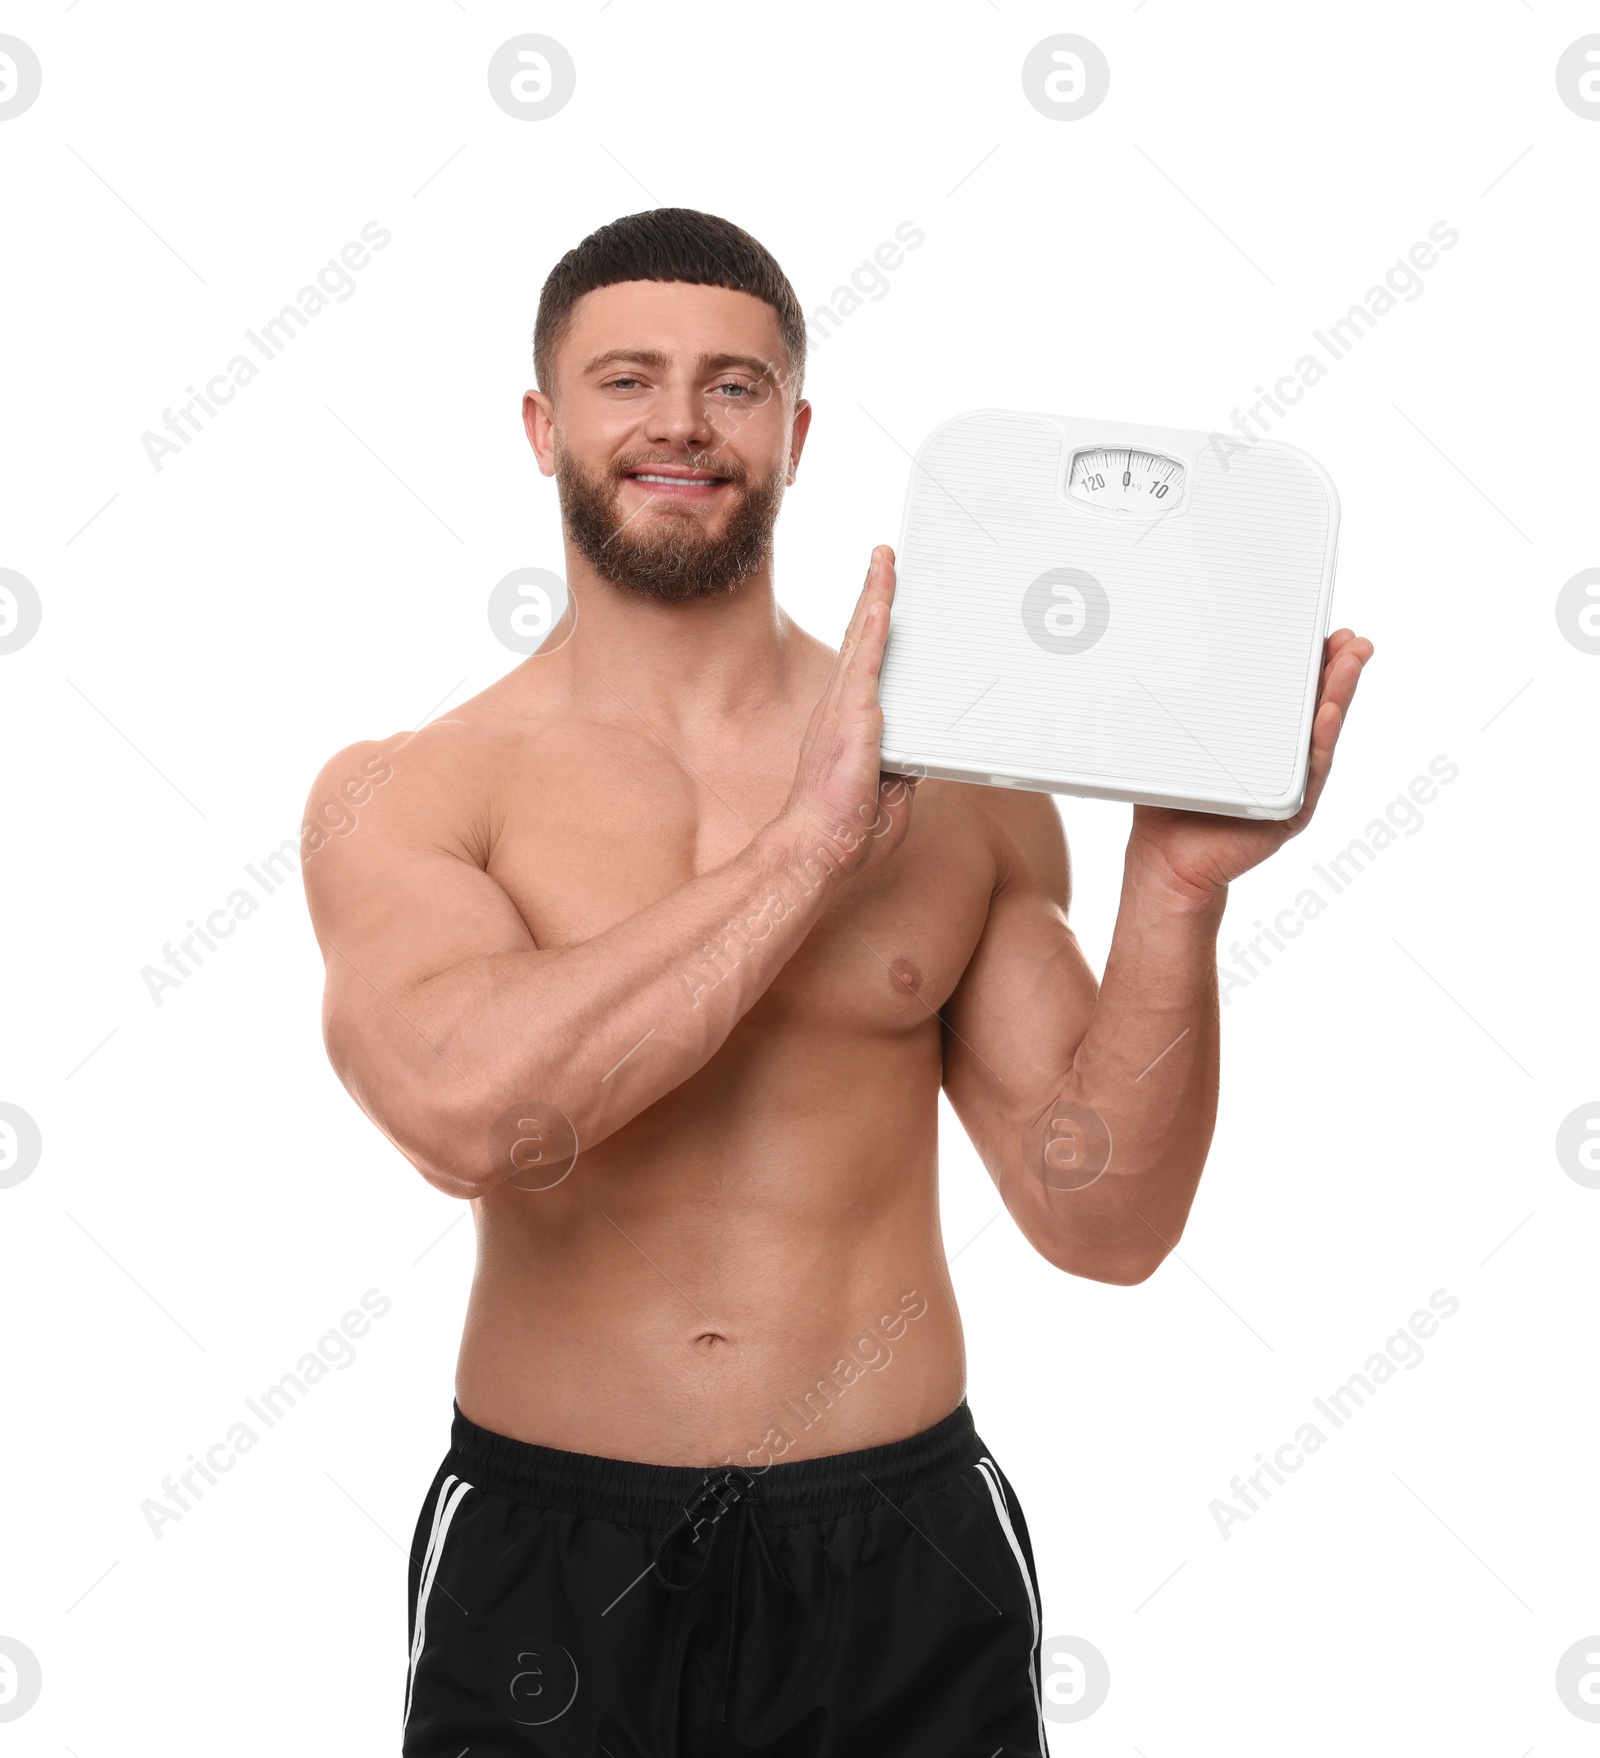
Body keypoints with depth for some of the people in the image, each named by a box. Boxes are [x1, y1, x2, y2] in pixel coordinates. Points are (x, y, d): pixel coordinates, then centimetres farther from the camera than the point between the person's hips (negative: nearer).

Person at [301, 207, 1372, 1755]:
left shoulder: (962, 791, 0)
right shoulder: (398, 796, -4)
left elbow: (1103, 1220, -1)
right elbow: (470, 1112, -22)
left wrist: (1176, 884, -14)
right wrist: (816, 840, -18)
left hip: (899, 1556, 2)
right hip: (549, 1558, -1)